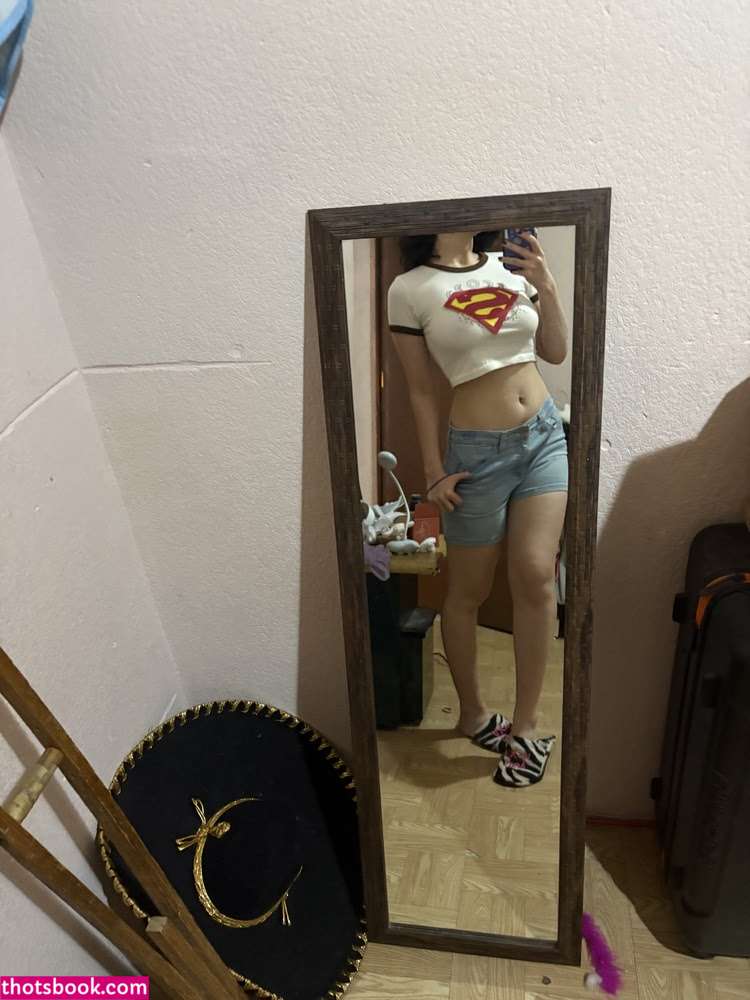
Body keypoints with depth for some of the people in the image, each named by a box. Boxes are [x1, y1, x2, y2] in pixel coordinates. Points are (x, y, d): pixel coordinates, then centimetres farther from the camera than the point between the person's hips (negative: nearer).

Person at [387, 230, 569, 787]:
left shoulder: (511, 265, 7)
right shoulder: (409, 289, -5)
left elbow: (556, 352, 10)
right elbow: (422, 391, -4)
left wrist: (548, 287, -4)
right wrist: (435, 472, -5)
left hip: (545, 433, 4)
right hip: (478, 450, -3)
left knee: (536, 577, -5)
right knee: (469, 592, 8)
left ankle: (526, 725, 12)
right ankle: (473, 712, 31)